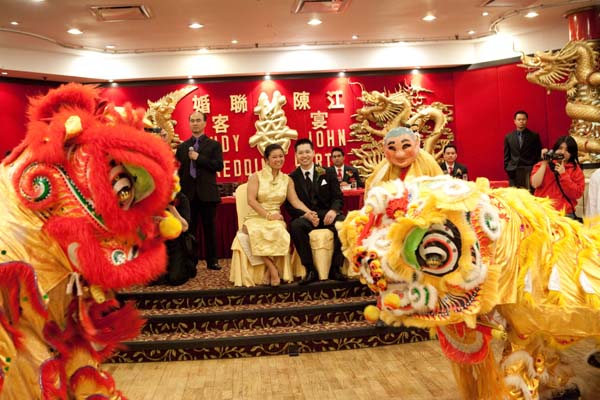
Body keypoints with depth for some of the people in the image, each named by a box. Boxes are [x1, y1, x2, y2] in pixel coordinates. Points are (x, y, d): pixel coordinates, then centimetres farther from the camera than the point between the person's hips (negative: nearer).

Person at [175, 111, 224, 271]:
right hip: (188, 193, 2)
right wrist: (178, 190, -2)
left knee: (209, 228, 4)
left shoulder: (214, 145, 5)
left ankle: (212, 261, 12)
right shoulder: (182, 146, 12)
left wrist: (198, 158, -13)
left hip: (207, 193, -2)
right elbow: (179, 169, 7)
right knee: (189, 229, 6)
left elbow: (219, 165, -8)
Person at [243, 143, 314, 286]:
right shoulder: (256, 177, 3)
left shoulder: (287, 180, 14)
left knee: (277, 230, -37)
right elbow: (251, 200, -7)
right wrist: (268, 215, -17)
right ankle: (273, 269, -30)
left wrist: (307, 211, -15)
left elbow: (295, 201, 4)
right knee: (257, 232, -39)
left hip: (275, 219, 2)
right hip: (255, 217, -2)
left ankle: (270, 269, -26)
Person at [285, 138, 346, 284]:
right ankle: (310, 270, -25)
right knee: (295, 226, -35)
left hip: (328, 214, 1)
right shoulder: (291, 178, 6)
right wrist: (305, 214, -20)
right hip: (305, 217, 0)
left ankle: (335, 268, -18)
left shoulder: (328, 173, 9)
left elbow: (338, 197, 5)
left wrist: (333, 210, -19)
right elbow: (290, 205, 1)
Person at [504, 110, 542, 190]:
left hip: (530, 171, -1)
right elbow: (506, 156, 13)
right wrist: (507, 169, 4)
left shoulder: (534, 136, 7)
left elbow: (539, 154, 6)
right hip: (514, 172, 1)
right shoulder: (508, 137, 11)